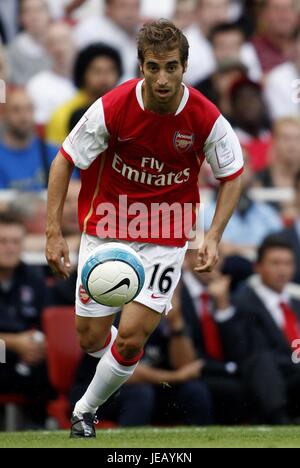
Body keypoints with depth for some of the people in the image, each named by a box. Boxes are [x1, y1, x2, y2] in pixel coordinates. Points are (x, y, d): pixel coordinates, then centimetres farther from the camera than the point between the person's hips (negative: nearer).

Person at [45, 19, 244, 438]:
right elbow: (65, 161, -7)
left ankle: (86, 409, 16)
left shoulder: (206, 119, -16)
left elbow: (232, 175, 1)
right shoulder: (112, 108, -19)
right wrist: (53, 232, -12)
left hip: (165, 238, -1)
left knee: (130, 340, -10)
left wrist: (213, 238, -10)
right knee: (92, 338, 5)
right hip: (106, 228, 1)